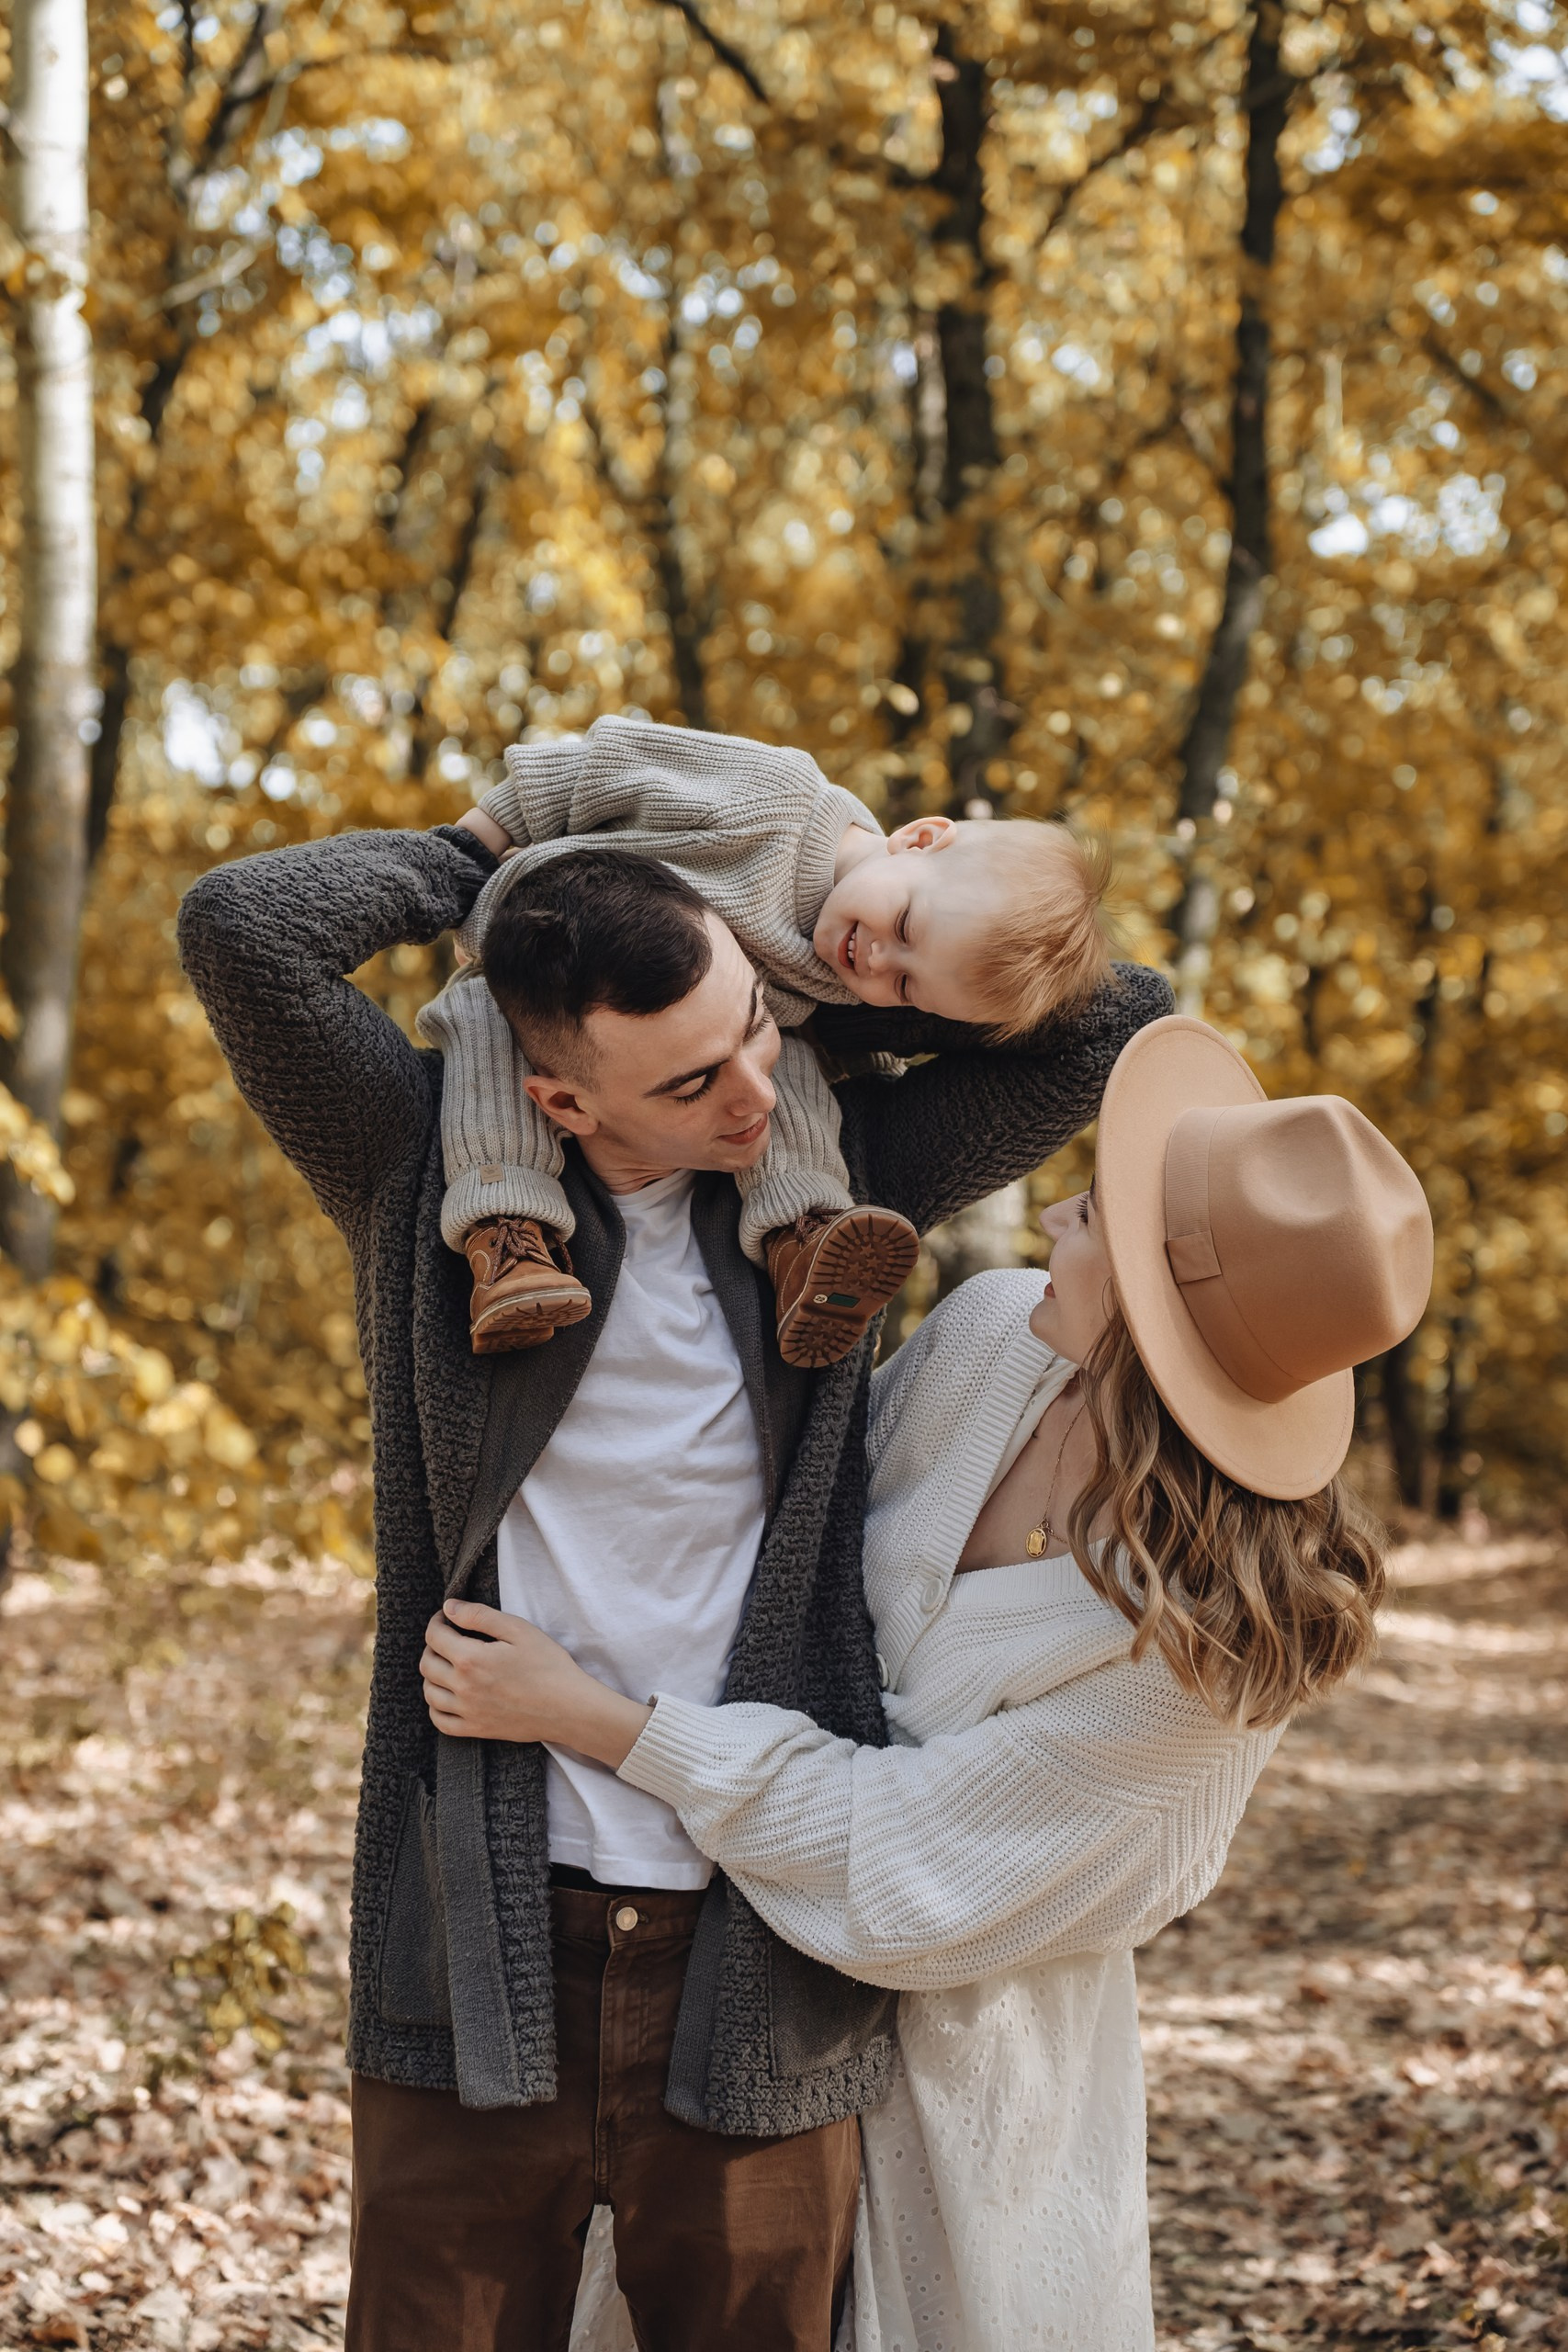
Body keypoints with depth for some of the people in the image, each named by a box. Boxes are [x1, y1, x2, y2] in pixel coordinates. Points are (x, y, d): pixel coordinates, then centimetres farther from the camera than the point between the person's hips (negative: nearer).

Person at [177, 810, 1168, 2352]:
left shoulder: (832, 1180, 4)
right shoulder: (431, 1181, -3)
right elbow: (241, 926, -17)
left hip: (754, 1957, 2)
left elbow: (1116, 1022, 4)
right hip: (486, 1946, -2)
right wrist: (482, 863, -3)